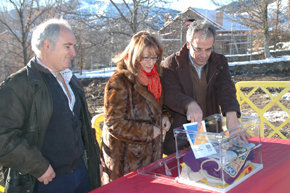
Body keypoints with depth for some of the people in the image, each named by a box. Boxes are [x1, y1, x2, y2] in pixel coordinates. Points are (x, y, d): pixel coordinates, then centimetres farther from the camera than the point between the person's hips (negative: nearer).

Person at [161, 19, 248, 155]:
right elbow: (170, 94, -17)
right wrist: (190, 105, -39)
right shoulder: (171, 64, -3)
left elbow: (226, 89, -9)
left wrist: (231, 115, -29)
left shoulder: (219, 62, 7)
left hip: (211, 134, 3)